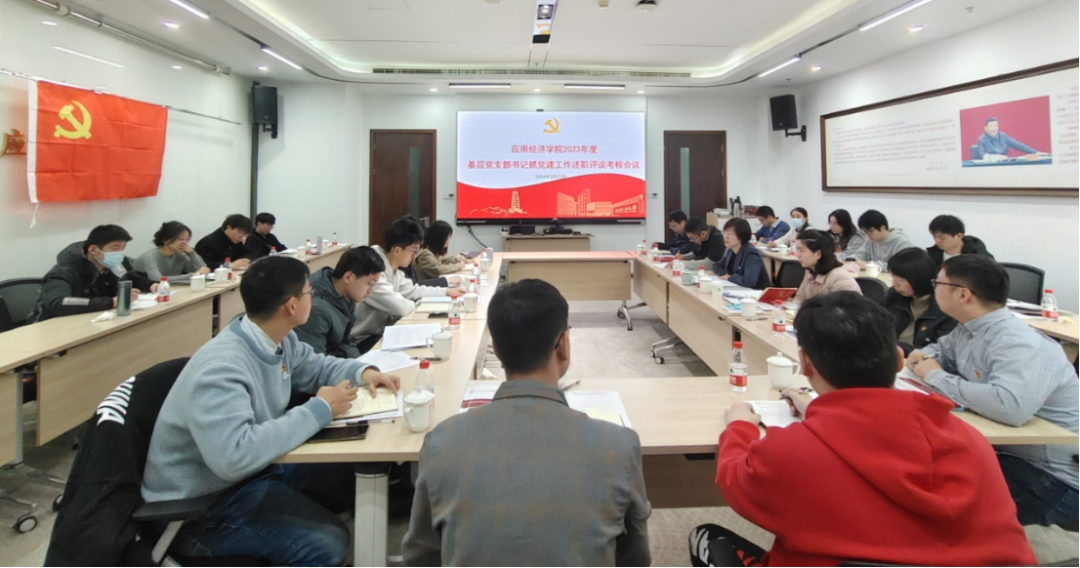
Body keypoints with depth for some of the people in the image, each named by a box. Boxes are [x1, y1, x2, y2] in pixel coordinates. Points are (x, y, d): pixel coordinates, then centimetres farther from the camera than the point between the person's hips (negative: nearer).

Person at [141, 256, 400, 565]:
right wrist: (319, 410, -33)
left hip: (254, 468, 9)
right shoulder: (221, 369, -33)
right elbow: (235, 456, -43)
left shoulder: (278, 339, -5)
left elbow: (315, 366, 14)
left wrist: (362, 372, -6)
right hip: (202, 504, -9)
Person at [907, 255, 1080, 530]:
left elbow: (1010, 406, -46)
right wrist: (922, 357, -2)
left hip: (1056, 479, -8)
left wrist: (936, 376, -30)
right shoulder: (968, 329, 2)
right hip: (1011, 450, 8)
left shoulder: (1018, 344, -27)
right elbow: (941, 350, 24)